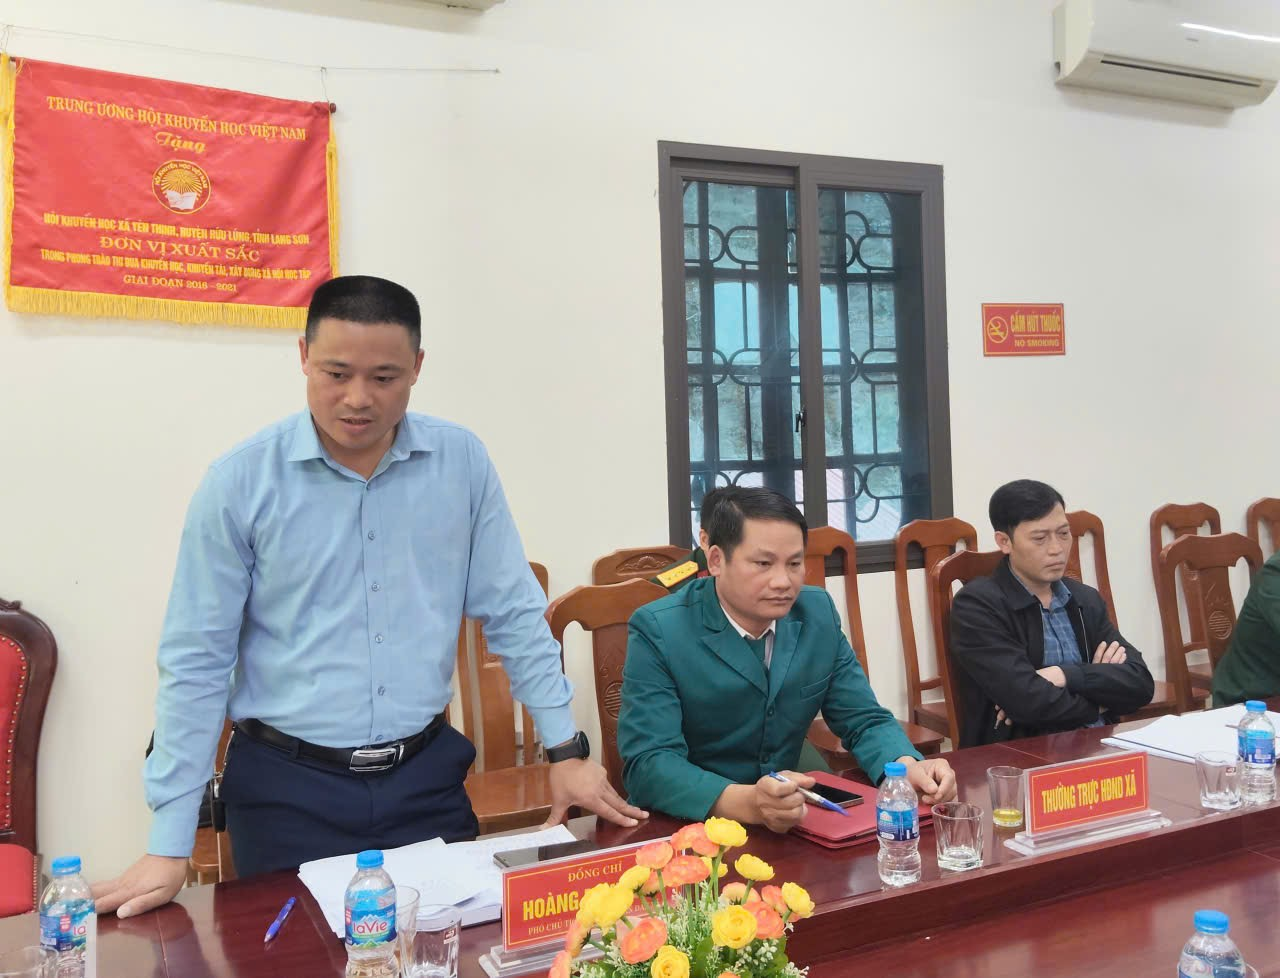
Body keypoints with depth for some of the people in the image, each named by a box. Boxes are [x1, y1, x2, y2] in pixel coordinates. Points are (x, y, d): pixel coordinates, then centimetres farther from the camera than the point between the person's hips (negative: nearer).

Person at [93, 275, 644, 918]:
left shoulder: (462, 462, -3)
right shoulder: (240, 483, -9)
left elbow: (514, 617, 3)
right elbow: (197, 662, -6)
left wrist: (566, 750, 1)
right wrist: (168, 848, -6)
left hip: (427, 776, 2)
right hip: (287, 791, -2)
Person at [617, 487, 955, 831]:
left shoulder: (818, 613, 0)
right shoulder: (657, 631, -15)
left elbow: (864, 721, 5)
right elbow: (649, 764, -21)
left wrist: (908, 768, -17)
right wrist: (748, 803, -37)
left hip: (793, 823, 4)